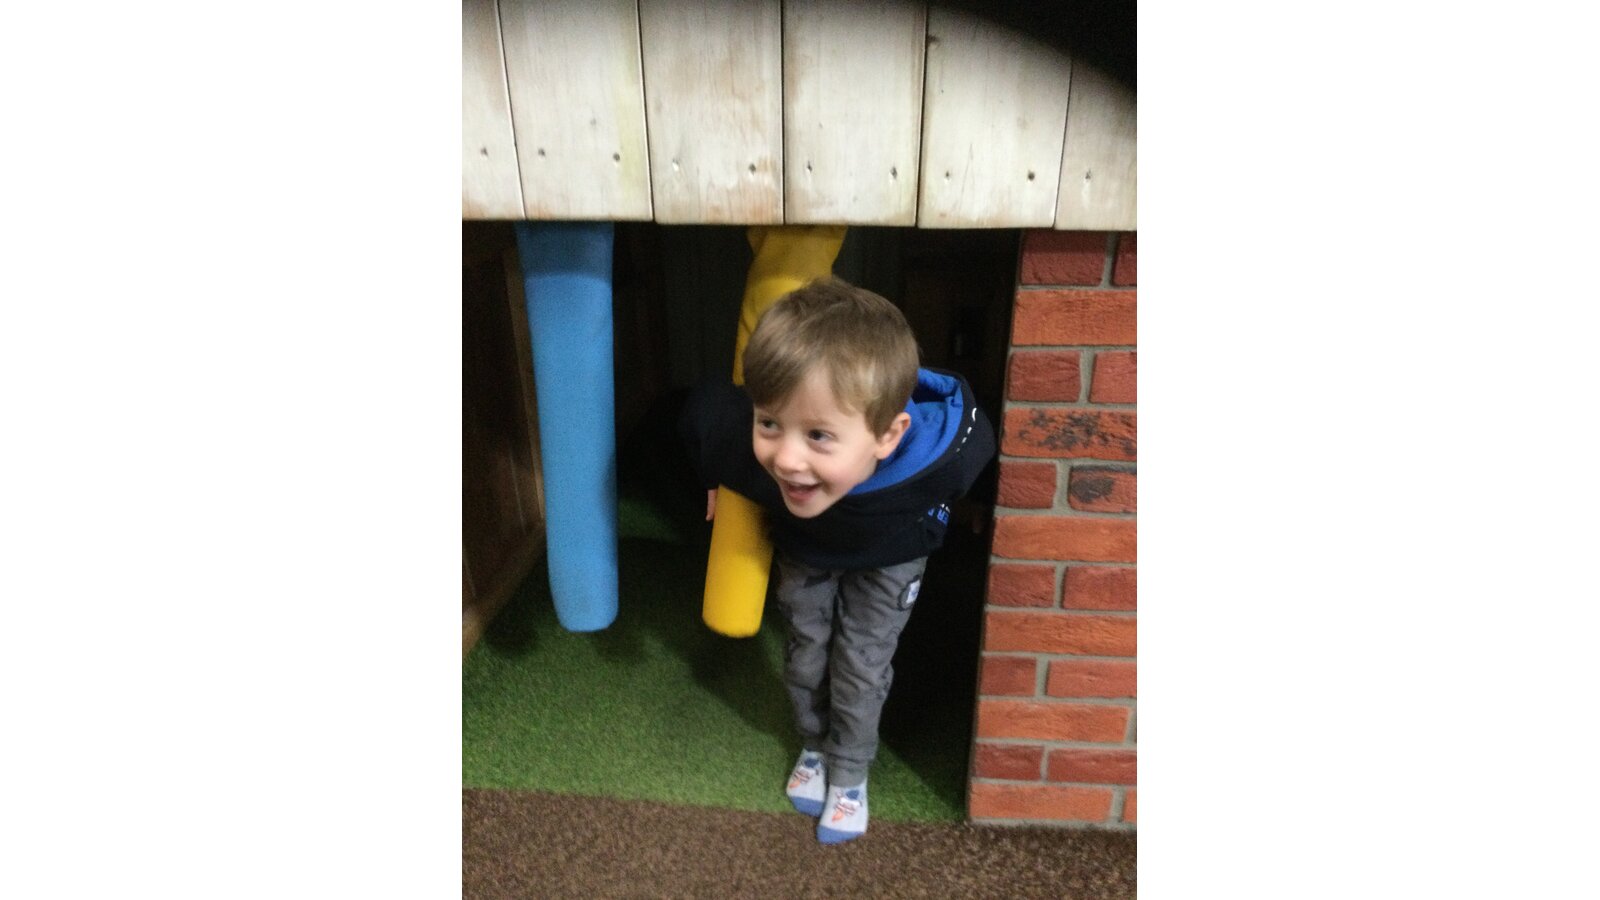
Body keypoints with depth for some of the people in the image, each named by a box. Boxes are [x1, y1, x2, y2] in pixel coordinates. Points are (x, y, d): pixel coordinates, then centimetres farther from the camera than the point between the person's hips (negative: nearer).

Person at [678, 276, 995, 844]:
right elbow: (699, 410, -19)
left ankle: (849, 774, 36)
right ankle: (814, 748, 47)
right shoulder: (737, 437, -45)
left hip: (888, 558, -1)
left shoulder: (944, 452, -46)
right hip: (804, 551, 2)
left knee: (861, 667, 7)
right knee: (806, 654, 17)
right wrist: (714, 485, -4)